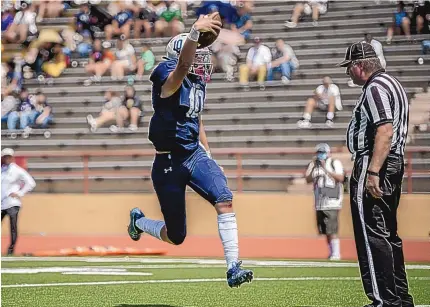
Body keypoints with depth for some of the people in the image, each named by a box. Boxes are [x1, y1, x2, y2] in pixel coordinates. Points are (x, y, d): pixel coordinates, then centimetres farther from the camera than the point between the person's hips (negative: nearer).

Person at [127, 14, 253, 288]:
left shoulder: (198, 82, 9)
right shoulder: (169, 78, -16)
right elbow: (182, 66, -42)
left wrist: (209, 157, 18)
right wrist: (195, 32, -59)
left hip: (195, 154, 6)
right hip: (169, 163, -6)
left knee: (224, 200, -21)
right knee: (175, 236, 4)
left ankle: (233, 268, -18)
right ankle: (139, 220, 38)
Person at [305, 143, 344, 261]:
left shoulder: (335, 163, -2)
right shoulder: (314, 165, 14)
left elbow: (341, 178, -15)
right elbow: (308, 180, 8)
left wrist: (326, 169, -19)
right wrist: (312, 167, -7)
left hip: (332, 201, -6)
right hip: (319, 203, 6)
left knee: (332, 230, -12)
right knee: (325, 230, 9)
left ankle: (336, 253, -9)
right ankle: (331, 252, 18)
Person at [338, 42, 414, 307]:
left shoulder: (375, 88, -14)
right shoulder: (392, 83, 20)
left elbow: (385, 131, -25)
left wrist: (372, 172, -30)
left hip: (374, 165, -11)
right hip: (395, 164, 11)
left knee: (371, 235, -10)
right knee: (388, 233, 16)